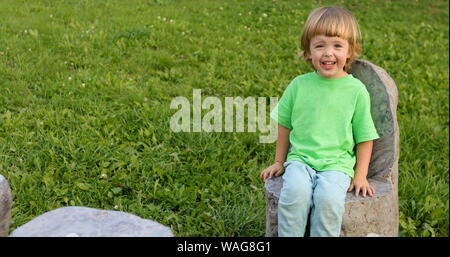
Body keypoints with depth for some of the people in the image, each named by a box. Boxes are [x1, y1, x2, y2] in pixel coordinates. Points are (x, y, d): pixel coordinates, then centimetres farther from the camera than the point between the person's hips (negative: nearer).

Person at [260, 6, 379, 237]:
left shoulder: (356, 90, 0)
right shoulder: (299, 85, 4)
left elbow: (365, 137, 7)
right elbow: (285, 125, 15)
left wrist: (361, 175, 3)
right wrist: (279, 162, 18)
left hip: (337, 163, -1)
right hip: (300, 159, 1)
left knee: (328, 198, -29)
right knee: (295, 192, -28)